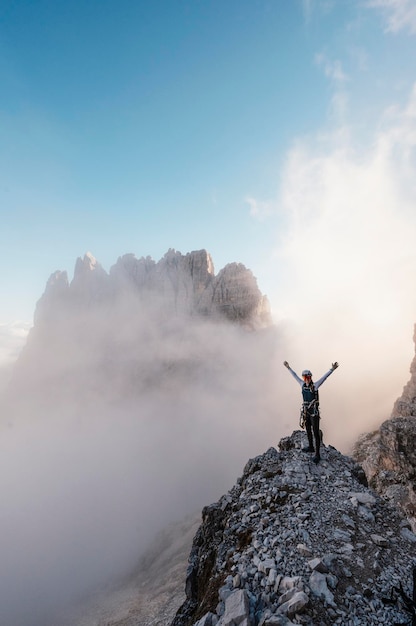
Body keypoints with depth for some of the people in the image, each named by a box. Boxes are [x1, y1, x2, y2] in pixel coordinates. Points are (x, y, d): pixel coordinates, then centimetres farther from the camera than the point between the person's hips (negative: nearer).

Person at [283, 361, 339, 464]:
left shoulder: (315, 385, -14)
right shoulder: (303, 384, 0)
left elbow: (324, 377, -26)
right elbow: (295, 376, 13)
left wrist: (332, 369, -39)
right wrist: (288, 367, 21)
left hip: (314, 412, -6)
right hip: (306, 411, 6)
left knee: (316, 433, -2)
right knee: (308, 430, 21)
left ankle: (317, 454, 6)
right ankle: (311, 447, 41)